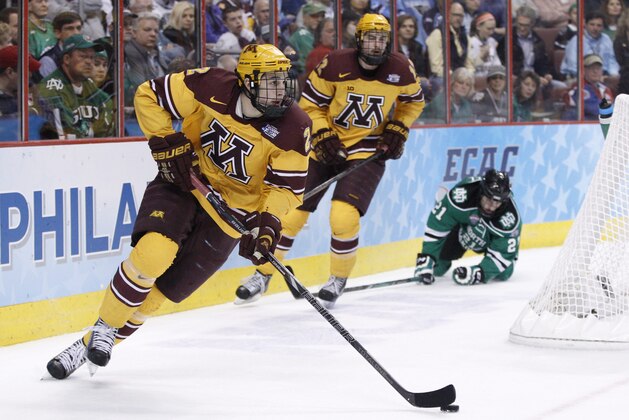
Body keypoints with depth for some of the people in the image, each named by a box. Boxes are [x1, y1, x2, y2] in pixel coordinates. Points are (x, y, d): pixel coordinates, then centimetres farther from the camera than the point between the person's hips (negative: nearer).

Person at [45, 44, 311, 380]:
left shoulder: (295, 129, -16)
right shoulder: (212, 88, -18)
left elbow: (287, 185, -9)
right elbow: (149, 95, -7)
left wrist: (268, 221, -25)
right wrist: (166, 144, -14)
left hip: (231, 209, 0)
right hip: (183, 180, 0)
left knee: (162, 291, -3)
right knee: (152, 253, -27)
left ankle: (93, 344, 13)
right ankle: (103, 328, -5)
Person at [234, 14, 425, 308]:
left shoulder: (401, 69, -9)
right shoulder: (335, 65, -14)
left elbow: (413, 101, 12)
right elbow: (310, 104, -2)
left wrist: (397, 129, 0)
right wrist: (323, 136, -13)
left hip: (368, 149, -1)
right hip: (326, 145, 1)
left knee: (344, 217, -20)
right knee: (291, 211, -2)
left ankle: (339, 280, 6)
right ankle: (262, 276, 16)